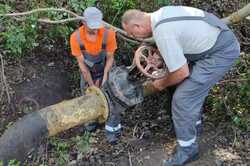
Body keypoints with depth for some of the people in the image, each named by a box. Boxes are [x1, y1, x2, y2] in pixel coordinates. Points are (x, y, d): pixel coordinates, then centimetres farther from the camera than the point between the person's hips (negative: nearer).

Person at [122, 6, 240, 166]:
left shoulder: (162, 33, -26)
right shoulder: (161, 13, 3)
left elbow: (181, 72, -20)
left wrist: (162, 84, -1)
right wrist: (159, 59, 15)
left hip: (221, 53, -10)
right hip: (222, 40, 10)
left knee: (183, 98, -7)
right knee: (194, 88, 23)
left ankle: (187, 150, 9)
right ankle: (194, 125, 44)